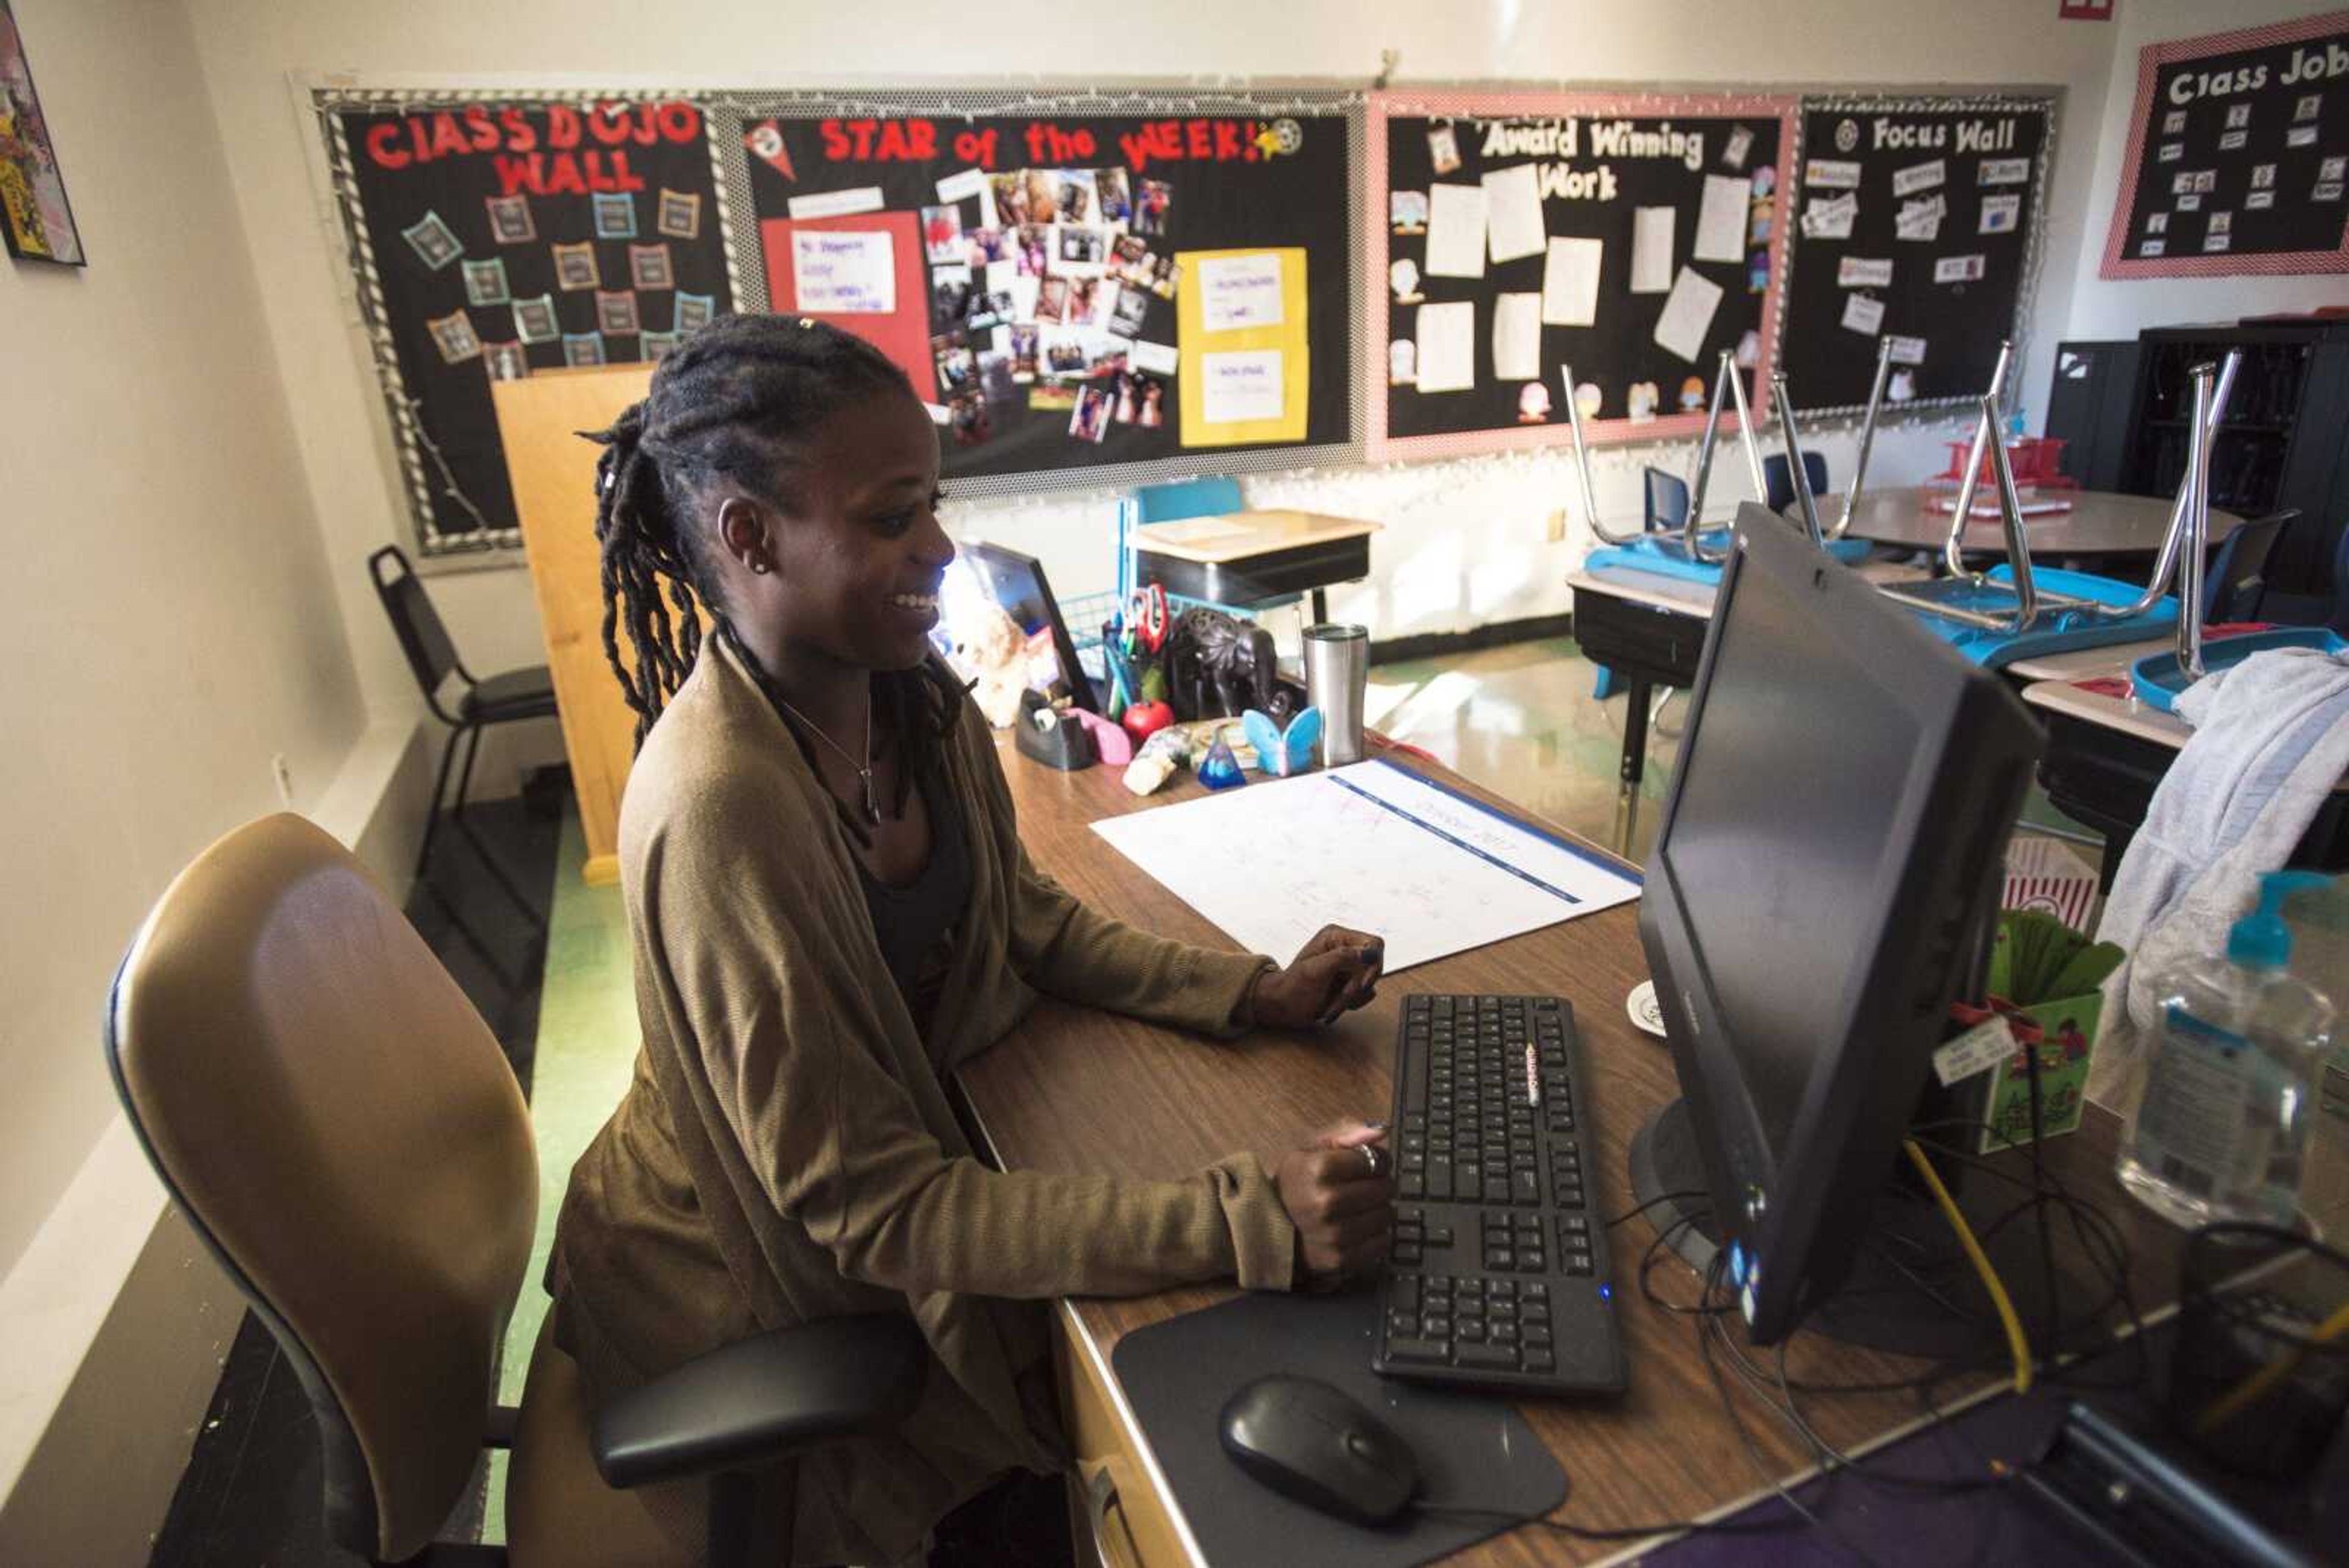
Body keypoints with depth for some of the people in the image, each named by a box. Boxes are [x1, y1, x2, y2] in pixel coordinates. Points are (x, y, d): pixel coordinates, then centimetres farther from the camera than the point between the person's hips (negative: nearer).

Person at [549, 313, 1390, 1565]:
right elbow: (870, 1210, -30)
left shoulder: (906, 689, -11)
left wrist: (1254, 994, -11)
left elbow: (1024, 918, 3)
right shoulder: (721, 805, -34)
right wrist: (1241, 1221, -36)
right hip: (761, 1290, -6)